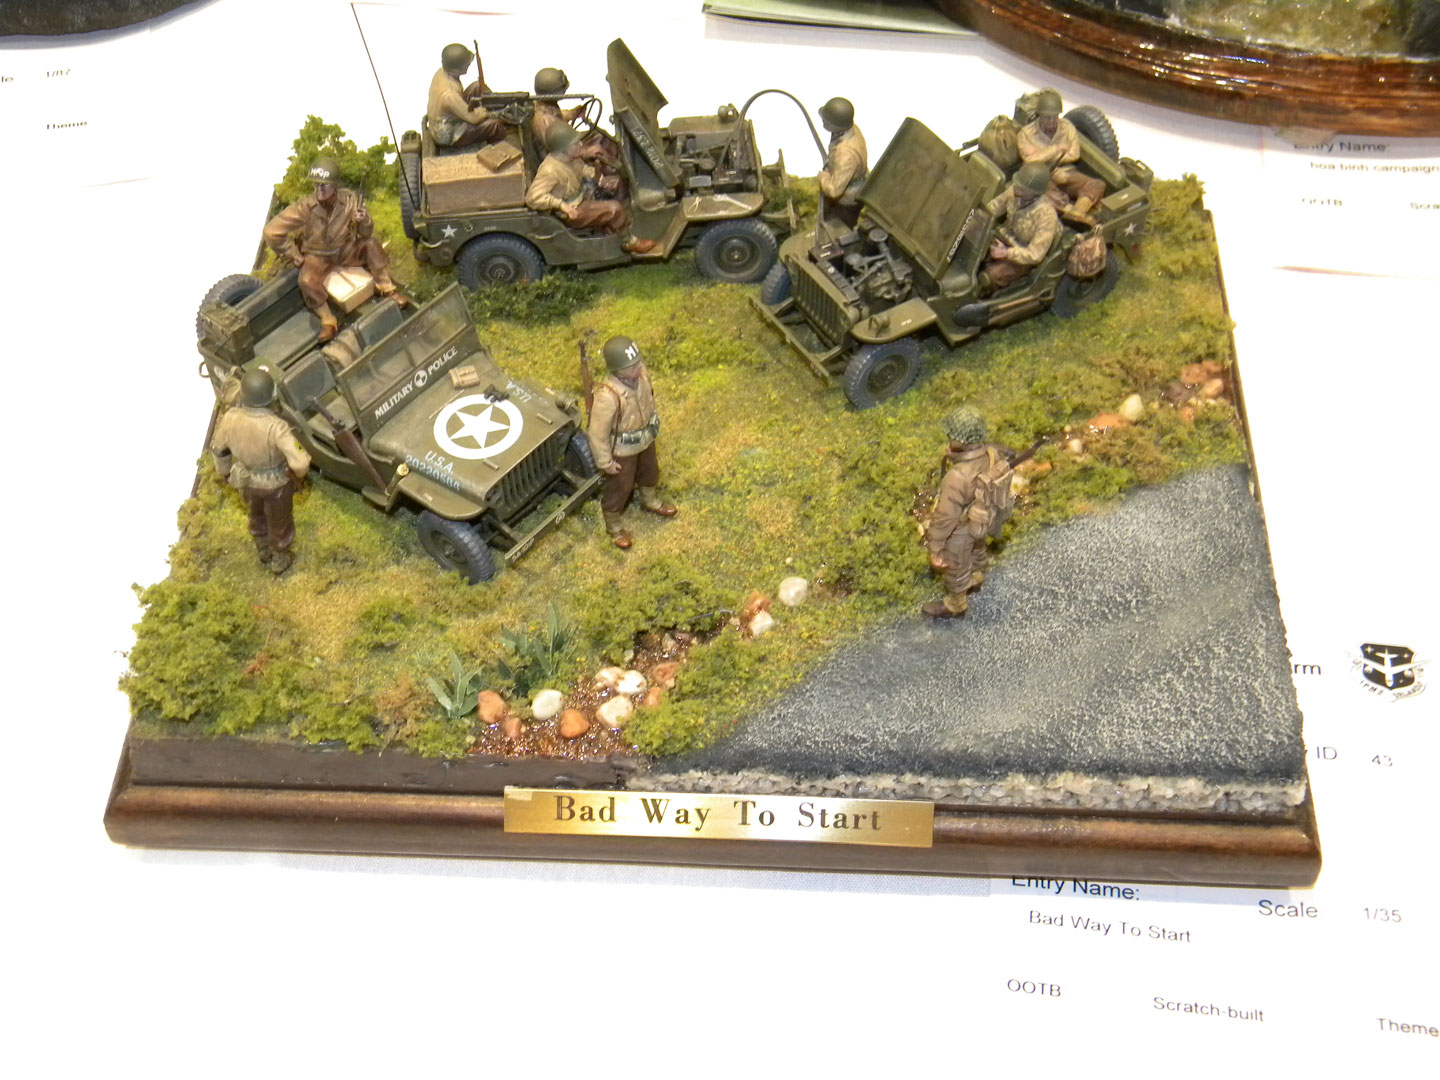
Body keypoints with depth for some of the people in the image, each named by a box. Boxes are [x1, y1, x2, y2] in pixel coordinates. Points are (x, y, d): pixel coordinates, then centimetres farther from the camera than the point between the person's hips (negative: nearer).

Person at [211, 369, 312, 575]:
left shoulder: (230, 418, -25)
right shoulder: (276, 427, -39)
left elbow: (218, 448, -6)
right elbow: (300, 463, -38)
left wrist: (224, 471, 15)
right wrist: (299, 473, -12)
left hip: (246, 481, 4)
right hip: (276, 483, -4)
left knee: (257, 517, 34)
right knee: (279, 522, 26)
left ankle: (264, 552, 59)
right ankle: (279, 560, 49)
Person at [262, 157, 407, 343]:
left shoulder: (349, 200, -20)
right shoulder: (305, 207, -27)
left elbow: (367, 233, -11)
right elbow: (272, 232, -22)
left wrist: (364, 221, -34)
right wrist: (294, 256, -14)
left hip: (346, 250, 2)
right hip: (318, 256, -2)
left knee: (371, 244, -24)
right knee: (307, 281, -31)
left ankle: (387, 289, -8)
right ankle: (328, 321, -11)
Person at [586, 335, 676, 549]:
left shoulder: (641, 372, -21)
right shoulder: (607, 396, -41)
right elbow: (598, 433, -28)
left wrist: (654, 421, 16)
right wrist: (605, 462, -17)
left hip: (645, 438, 6)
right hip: (622, 449, -6)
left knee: (649, 472, 32)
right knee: (619, 488, 18)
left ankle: (650, 501, 64)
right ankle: (613, 526, 46)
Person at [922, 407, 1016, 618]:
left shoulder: (958, 477, -44)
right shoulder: (992, 454, -22)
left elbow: (945, 517, -32)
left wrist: (935, 548, -18)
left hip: (962, 529, -7)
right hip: (984, 519, 7)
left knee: (956, 567, 22)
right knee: (976, 550, 37)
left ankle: (955, 605, 49)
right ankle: (975, 579, 67)